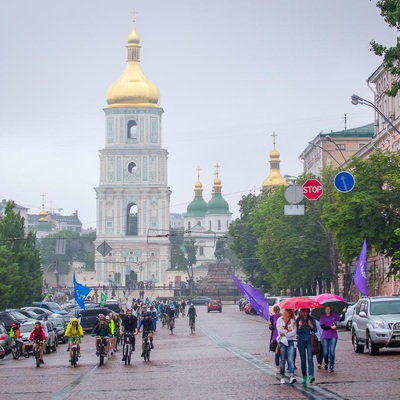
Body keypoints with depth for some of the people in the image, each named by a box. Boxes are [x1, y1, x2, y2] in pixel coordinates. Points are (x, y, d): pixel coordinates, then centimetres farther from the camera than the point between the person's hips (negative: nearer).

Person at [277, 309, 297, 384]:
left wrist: (285, 333, -8)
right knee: (283, 360, 3)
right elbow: (279, 330, -7)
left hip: (290, 342, 0)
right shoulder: (280, 320, 6)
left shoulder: (293, 321, 8)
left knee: (290, 360, -11)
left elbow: (294, 332, -2)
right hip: (282, 341, 0)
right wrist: (288, 331, -5)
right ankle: (282, 377, 11)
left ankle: (292, 376, -22)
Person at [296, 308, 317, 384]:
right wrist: (299, 326, -19)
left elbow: (315, 330, 3)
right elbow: (297, 332, -1)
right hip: (301, 341, 1)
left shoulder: (312, 319, 2)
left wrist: (311, 326, -15)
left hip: (309, 341, -1)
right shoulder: (298, 320, 1)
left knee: (310, 358, -14)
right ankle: (304, 377, 13)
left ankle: (311, 376, -23)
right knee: (303, 360, 5)